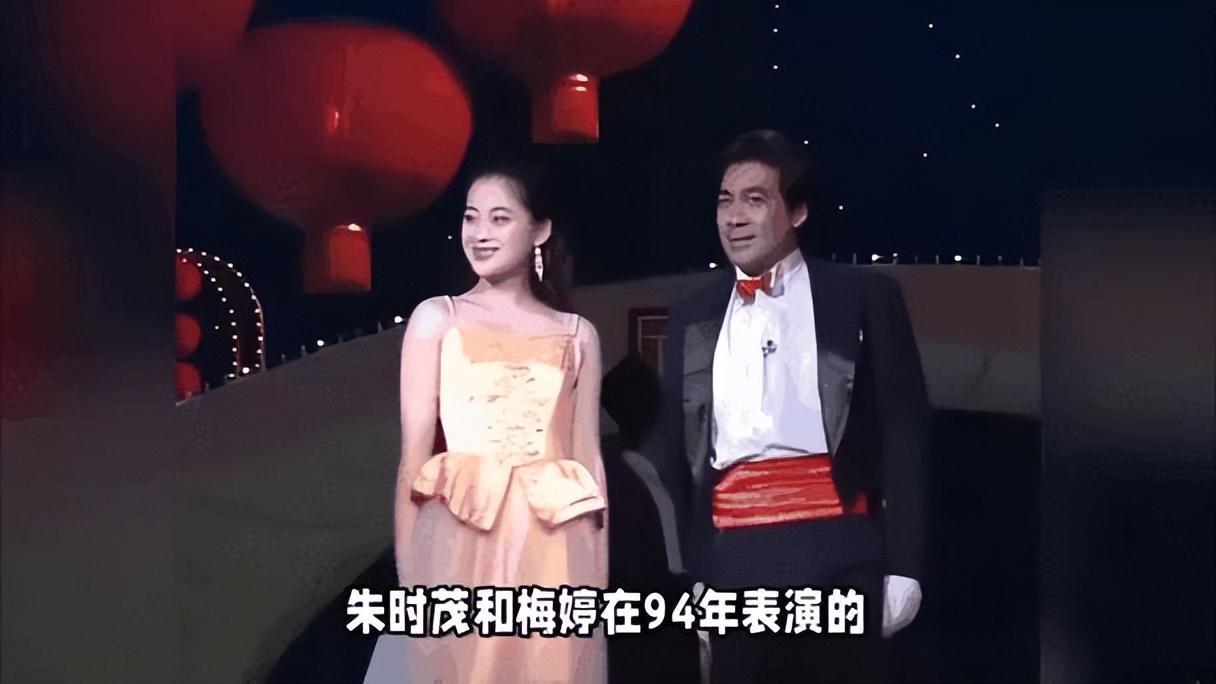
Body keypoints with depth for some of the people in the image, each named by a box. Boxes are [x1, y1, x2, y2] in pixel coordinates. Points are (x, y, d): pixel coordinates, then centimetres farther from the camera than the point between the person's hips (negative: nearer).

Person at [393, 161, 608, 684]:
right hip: (460, 539, -1)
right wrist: (407, 563, -5)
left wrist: (600, 571, 7)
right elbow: (415, 447, 2)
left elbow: (588, 454, 10)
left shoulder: (577, 335, 10)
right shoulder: (437, 318, 6)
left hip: (555, 548, 1)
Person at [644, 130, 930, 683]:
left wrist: (903, 564, -4)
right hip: (731, 561, 3)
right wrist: (679, 571, 7)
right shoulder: (692, 318, 14)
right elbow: (670, 447, 14)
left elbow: (903, 433, 1)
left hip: (835, 556, -3)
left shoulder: (863, 296, 5)